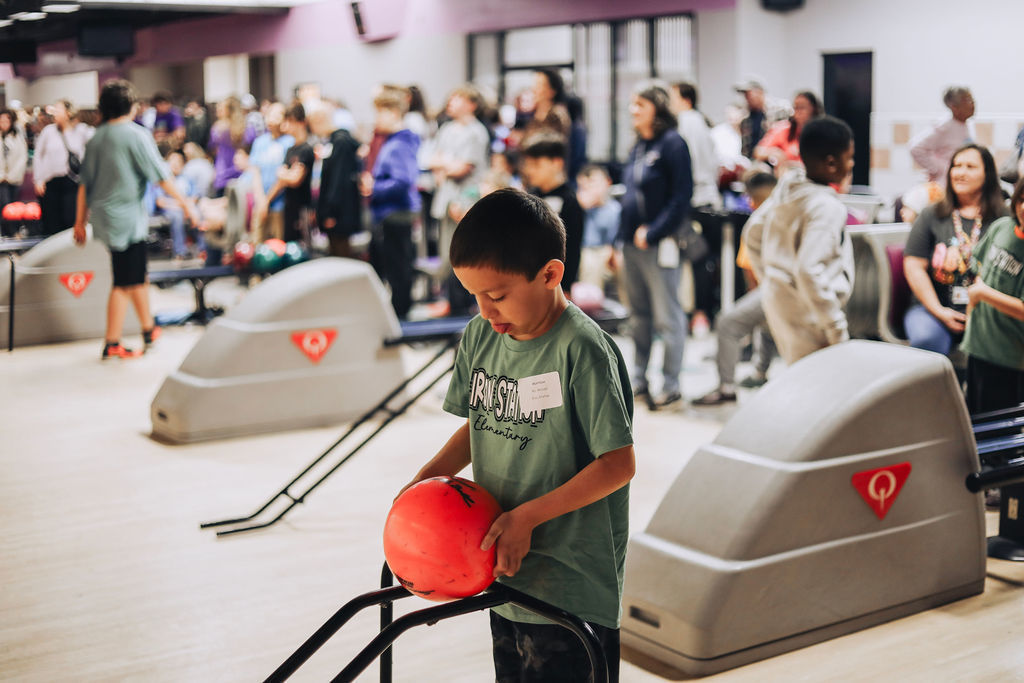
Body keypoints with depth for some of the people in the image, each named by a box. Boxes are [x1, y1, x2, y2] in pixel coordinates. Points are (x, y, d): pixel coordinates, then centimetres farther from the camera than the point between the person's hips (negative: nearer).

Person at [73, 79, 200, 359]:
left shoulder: (96, 139, 8)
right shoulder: (136, 135, -11)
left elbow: (85, 183, 10)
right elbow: (160, 176, -11)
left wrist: (80, 221, 16)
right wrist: (186, 204, -2)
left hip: (103, 217, 7)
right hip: (127, 216, -7)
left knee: (137, 275, 19)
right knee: (125, 281, 1)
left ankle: (148, 329, 29)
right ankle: (112, 344, 6)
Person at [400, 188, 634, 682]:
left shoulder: (581, 350, -20)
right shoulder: (479, 336, 1)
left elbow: (618, 463, -18)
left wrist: (526, 517, -19)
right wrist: (431, 475, -2)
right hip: (504, 572, 7)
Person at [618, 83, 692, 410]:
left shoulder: (672, 144, -10)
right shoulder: (638, 146, 14)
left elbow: (682, 196, -15)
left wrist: (653, 233, -18)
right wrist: (624, 235, 14)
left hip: (659, 244, -8)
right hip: (633, 242, 8)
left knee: (667, 316, -1)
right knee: (639, 314, 14)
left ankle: (671, 385, 6)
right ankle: (638, 379, 24)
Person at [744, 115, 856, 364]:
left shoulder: (787, 185, 5)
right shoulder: (825, 207, -20)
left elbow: (753, 231, 17)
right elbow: (809, 271, -28)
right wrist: (838, 330, -21)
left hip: (777, 298, 9)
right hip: (805, 313, -9)